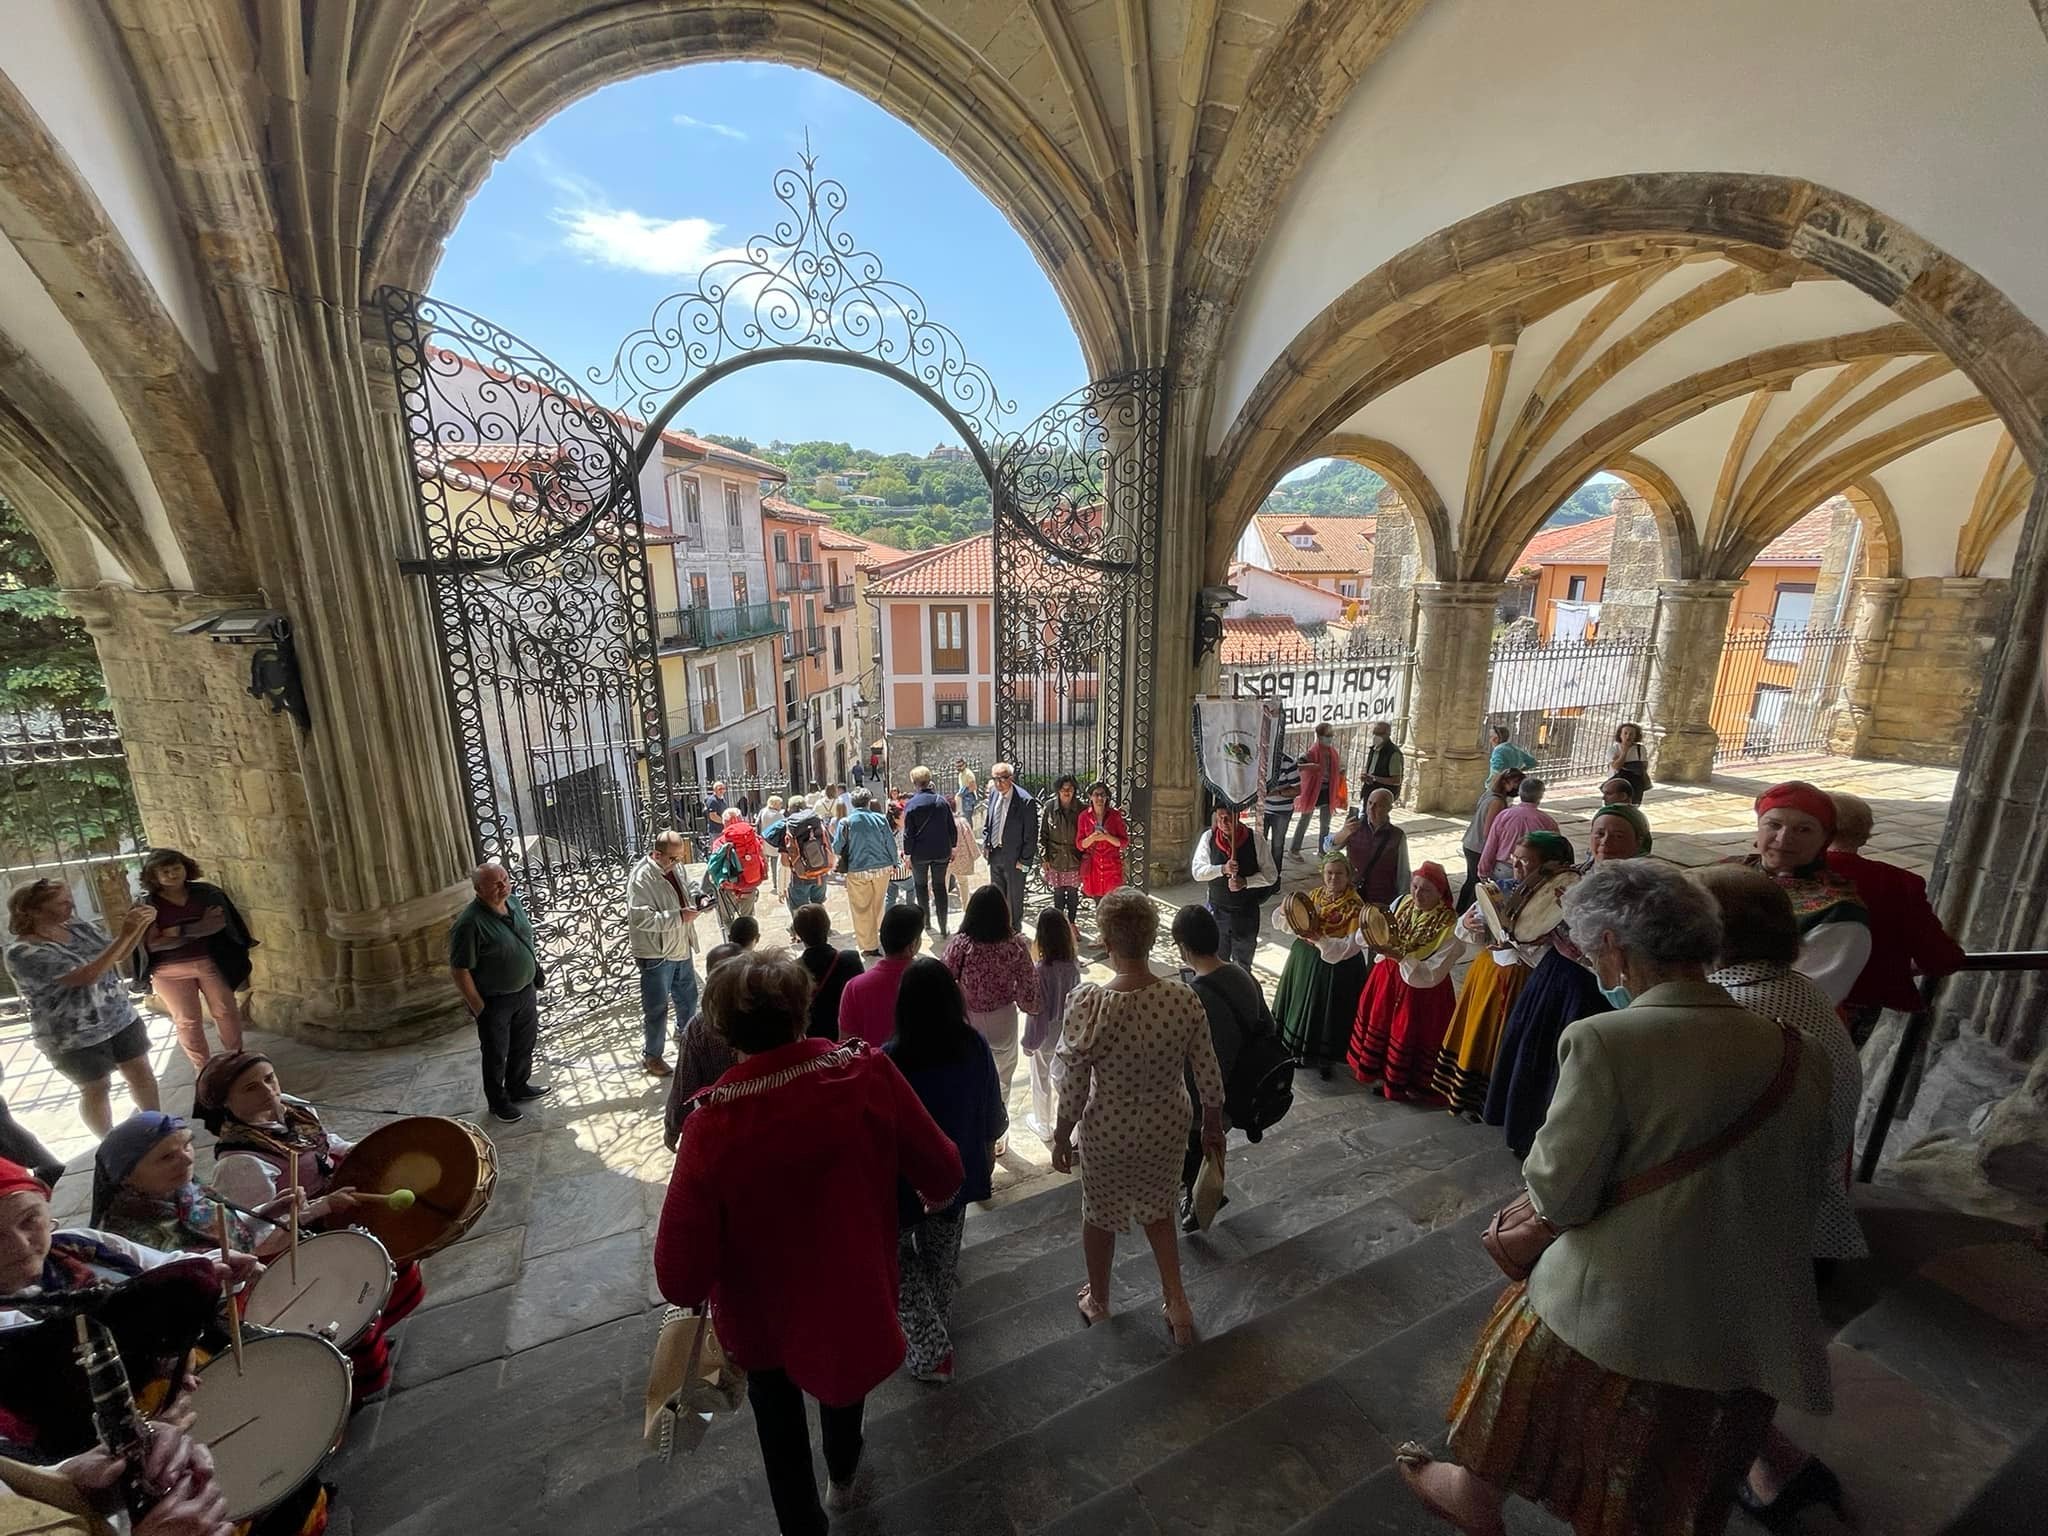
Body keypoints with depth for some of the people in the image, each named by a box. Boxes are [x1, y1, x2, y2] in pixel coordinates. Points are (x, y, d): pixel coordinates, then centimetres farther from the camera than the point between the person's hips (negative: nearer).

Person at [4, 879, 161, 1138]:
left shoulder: (79, 927, -4)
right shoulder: (23, 953, -22)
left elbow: (120, 954, 7)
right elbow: (87, 976, -32)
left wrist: (142, 926, -11)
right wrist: (125, 934, -35)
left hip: (122, 1018, 5)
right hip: (75, 1038, -5)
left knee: (141, 1073, 14)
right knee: (95, 1089, 12)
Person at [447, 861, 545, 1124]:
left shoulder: (514, 902, -4)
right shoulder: (470, 922, -27)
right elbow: (459, 969, -22)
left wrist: (533, 962, 13)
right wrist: (477, 1007, -17)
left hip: (525, 990, 7)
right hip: (494, 1001, -7)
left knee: (524, 1045, 23)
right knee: (496, 1054, 14)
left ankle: (519, 1087, 45)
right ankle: (498, 1102, 34)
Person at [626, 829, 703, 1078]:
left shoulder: (672, 870, 5)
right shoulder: (641, 878, -21)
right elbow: (641, 918, -28)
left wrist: (694, 905, 5)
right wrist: (679, 917, -29)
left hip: (681, 949, 8)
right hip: (656, 955, -8)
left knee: (688, 996, 24)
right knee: (656, 1008, 4)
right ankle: (651, 1056, 21)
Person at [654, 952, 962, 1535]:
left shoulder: (712, 1123, -32)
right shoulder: (868, 1071, -29)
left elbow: (679, 1274, -25)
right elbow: (943, 1171, -19)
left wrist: (695, 1292, -1)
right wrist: (936, 1197, 5)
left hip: (761, 1312, -2)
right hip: (855, 1292, 2)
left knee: (777, 1410, 31)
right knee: (843, 1375, 36)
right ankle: (843, 1477, 64)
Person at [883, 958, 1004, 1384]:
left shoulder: (889, 1060, -31)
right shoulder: (975, 1048, -20)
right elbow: (993, 1118, -6)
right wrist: (986, 1162, 14)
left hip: (904, 1182, -4)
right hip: (957, 1174, 4)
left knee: (898, 1258, 23)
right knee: (942, 1256, 28)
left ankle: (929, 1349, 18)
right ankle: (935, 1324, 50)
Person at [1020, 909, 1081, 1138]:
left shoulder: (1039, 969, -30)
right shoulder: (1074, 963, -15)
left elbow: (1035, 1008, -22)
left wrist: (1029, 1042, -8)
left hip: (1045, 1034, -4)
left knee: (1041, 1081, 20)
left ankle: (1043, 1127, 39)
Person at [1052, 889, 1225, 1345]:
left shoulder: (1087, 1003, -31)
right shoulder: (1184, 1000, -23)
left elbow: (1073, 1089, -20)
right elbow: (1209, 1080, -10)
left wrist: (1061, 1138, -2)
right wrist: (1213, 1126, 9)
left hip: (1106, 1134, -2)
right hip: (1164, 1130, 2)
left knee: (1099, 1217, 27)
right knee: (1158, 1211, 32)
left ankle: (1098, 1301, 51)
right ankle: (1177, 1303, 38)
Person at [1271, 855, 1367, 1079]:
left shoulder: (1355, 907, -16)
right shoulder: (1314, 895, 0)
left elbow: (1352, 945, -23)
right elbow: (1293, 924, 5)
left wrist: (1321, 939, -34)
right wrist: (1287, 912, -17)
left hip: (1336, 966, -5)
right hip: (1304, 958, 6)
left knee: (1327, 1010, 7)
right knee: (1301, 1004, 17)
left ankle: (1324, 1059, 28)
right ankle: (1301, 1050, 38)